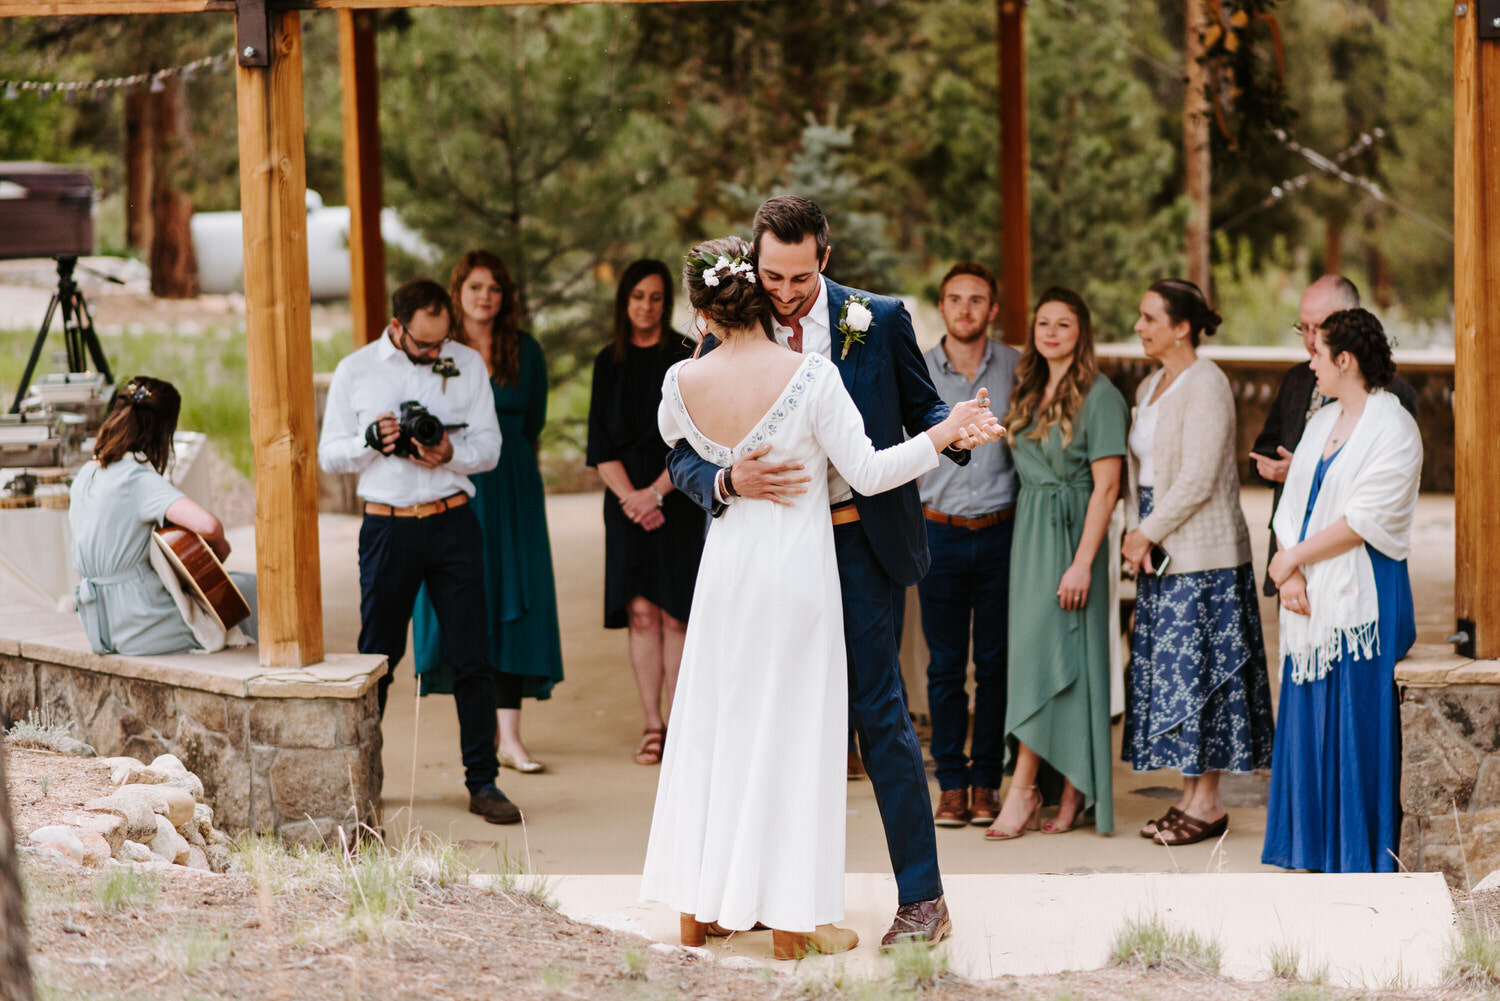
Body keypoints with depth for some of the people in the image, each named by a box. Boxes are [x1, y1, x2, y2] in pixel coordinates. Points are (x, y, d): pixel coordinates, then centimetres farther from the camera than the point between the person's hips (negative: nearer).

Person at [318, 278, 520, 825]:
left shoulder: (467, 364, 6)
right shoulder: (355, 371, 4)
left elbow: (489, 447, 5)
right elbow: (329, 453, 6)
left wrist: (451, 453, -15)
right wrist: (372, 441, -14)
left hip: (453, 523, 1)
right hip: (388, 528, -1)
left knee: (472, 658, 0)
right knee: (377, 656, 4)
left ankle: (483, 783, 7)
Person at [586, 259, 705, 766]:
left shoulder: (685, 357, 1)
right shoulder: (609, 363, 11)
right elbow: (601, 444, 7)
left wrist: (656, 492, -12)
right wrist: (629, 496, -8)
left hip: (678, 499, -2)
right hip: (628, 501, 3)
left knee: (675, 615, -5)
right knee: (641, 613, -2)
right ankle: (652, 726, -1)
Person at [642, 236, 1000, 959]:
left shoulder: (683, 382, -4)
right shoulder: (809, 375, -15)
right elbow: (867, 472, -14)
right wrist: (948, 431, -6)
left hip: (725, 566, 3)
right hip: (796, 567, -3)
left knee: (713, 726, 14)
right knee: (791, 733, 3)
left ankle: (699, 907, 19)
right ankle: (790, 920, 6)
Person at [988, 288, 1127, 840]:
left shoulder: (1099, 396, -10)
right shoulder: (1029, 391, 12)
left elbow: (1106, 485, -13)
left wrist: (1082, 562, -18)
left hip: (1070, 532, -7)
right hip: (1028, 530, 8)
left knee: (1042, 653, -11)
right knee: (1034, 652, 6)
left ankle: (1023, 790, -9)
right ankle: (1073, 792, 11)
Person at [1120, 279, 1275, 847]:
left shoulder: (1206, 385, -13)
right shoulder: (1151, 386, 14)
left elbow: (1197, 480, -19)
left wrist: (1147, 534, -13)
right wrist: (1135, 533, 0)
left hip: (1201, 556, -9)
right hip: (1159, 555, 9)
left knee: (1196, 672, -5)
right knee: (1167, 673, 9)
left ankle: (1208, 804, 1)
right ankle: (1190, 795, 15)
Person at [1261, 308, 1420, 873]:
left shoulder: (1394, 429, -9)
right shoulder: (1322, 423, 15)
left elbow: (1364, 521, -16)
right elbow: (1293, 507, 10)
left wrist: (1292, 558, -10)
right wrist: (1291, 577, -6)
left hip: (1362, 597, -7)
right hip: (1313, 599, 7)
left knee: (1359, 723, -5)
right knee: (1310, 718, 7)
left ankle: (1365, 858, 2)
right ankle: (1318, 852, 14)